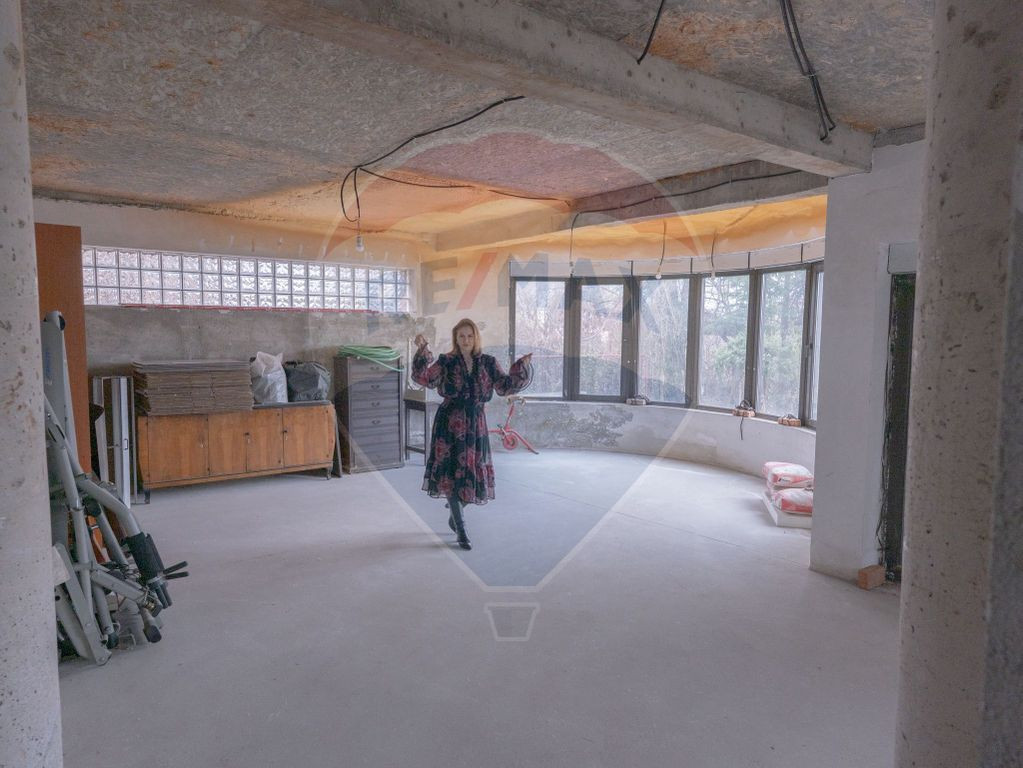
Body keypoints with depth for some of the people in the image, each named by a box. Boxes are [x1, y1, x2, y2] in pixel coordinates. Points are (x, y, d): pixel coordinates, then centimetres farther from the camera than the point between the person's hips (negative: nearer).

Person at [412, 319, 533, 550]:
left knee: (474, 473, 8)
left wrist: (522, 366, -11)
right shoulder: (445, 362, -1)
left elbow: (506, 385, 0)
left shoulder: (488, 363, 6)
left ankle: (455, 514, 37)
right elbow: (424, 378, -13)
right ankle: (460, 529, 8)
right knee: (452, 472, -4)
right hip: (450, 424, -3)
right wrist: (422, 352, -24)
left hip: (476, 423, 3)